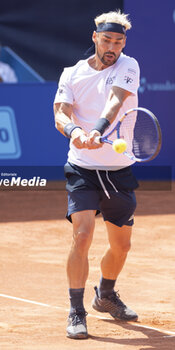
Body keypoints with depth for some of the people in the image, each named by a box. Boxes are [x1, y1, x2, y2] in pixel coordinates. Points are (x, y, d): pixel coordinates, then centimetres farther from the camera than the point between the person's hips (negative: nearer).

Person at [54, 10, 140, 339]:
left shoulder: (128, 67, -4)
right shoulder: (72, 74, 0)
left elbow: (115, 101, -22)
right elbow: (61, 113, -12)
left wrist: (98, 130, -42)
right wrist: (73, 130, -36)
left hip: (120, 171, 2)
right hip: (83, 169, -2)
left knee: (121, 245, 12)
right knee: (82, 235, -18)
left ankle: (105, 296, 40)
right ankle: (76, 312, -9)